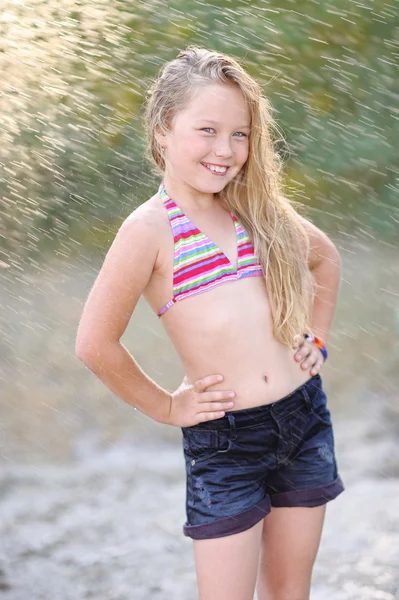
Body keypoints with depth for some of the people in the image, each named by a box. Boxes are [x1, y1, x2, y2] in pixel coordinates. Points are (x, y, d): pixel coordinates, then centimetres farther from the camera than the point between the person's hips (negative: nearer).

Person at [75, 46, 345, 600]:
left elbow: (326, 259, 24)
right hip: (223, 438, -5)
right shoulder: (151, 229, -13)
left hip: (305, 419, 5)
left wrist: (316, 340, 14)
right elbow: (95, 344, -12)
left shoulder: (260, 210, 5)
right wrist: (165, 407, -3)